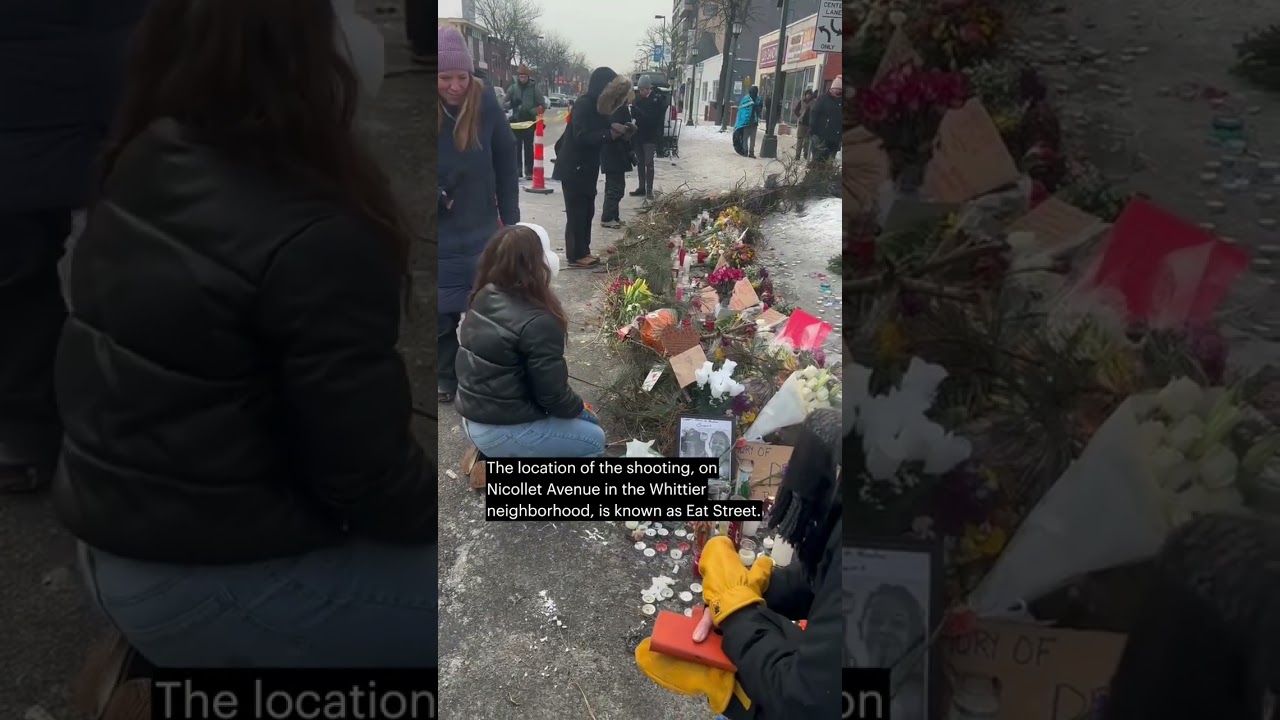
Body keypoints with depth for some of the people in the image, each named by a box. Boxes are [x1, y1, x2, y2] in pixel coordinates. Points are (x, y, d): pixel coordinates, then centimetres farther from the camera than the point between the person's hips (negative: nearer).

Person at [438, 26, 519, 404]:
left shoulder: (485, 103, -9)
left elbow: (505, 166, -2)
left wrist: (511, 222, -2)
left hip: (481, 232, 0)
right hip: (440, 237, 0)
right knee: (442, 313, 6)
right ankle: (445, 377, 26)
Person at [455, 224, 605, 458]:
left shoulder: (482, 299, 0)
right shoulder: (537, 322, -25)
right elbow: (552, 394, -18)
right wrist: (578, 408, 2)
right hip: (502, 431, -8)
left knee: (581, 418, 21)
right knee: (594, 439, 7)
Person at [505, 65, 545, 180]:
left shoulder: (534, 88, 0)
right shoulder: (512, 88, 5)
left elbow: (542, 105, -1)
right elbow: (504, 104, 5)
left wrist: (531, 112, -17)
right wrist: (512, 103, -17)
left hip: (529, 122, -2)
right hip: (516, 121, 2)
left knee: (528, 147, -3)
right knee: (517, 146, 4)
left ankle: (529, 171, -2)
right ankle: (517, 170, 10)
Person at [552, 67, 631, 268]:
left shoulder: (596, 105, 10)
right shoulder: (584, 104, -18)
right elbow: (581, 137, -26)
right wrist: (609, 133, -28)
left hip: (587, 167, 9)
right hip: (574, 168, -9)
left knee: (587, 211, 12)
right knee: (577, 212, -4)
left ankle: (583, 251, 19)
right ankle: (576, 256, 2)